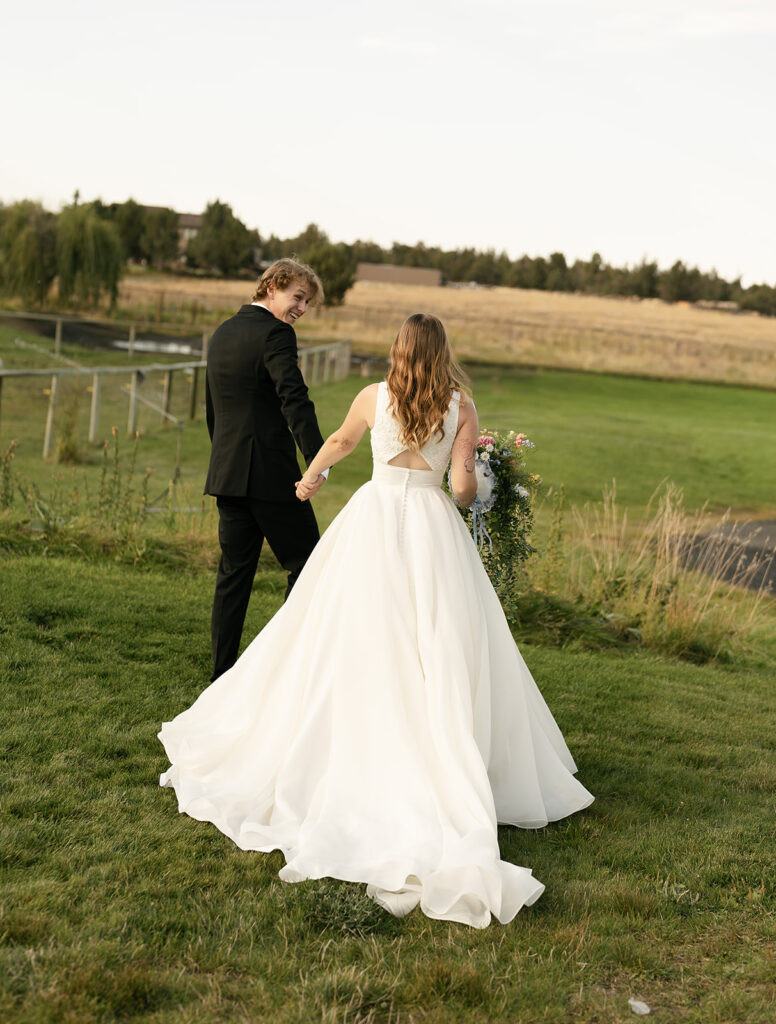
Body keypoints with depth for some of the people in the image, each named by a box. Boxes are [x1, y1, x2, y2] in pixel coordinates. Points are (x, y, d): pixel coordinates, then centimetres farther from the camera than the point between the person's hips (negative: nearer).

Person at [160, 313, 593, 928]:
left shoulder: (375, 397, 4)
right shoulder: (462, 407, 0)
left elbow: (340, 442, 22)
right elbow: (464, 483, -6)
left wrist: (311, 476, 42)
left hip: (375, 518, 1)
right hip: (434, 529, -1)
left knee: (360, 649, 7)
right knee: (440, 656, 3)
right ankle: (444, 770, 1)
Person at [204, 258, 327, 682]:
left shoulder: (222, 333, 16)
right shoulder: (275, 334, -10)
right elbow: (295, 400, -23)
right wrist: (317, 461, -31)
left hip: (227, 472, 8)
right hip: (270, 472, -8)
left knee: (234, 571, 12)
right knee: (307, 565, 2)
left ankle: (222, 674, 13)